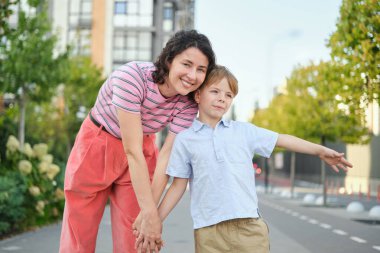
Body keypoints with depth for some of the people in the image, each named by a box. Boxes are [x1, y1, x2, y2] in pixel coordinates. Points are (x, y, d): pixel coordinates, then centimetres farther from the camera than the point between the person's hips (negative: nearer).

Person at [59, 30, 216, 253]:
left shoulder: (188, 104, -15)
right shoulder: (132, 76, -30)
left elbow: (167, 157, -17)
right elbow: (132, 151, -30)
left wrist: (149, 213, -24)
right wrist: (150, 213, -29)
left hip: (142, 152, 3)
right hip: (97, 146, -3)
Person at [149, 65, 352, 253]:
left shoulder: (243, 130, 11)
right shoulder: (184, 139, 6)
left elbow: (282, 140, 13)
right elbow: (178, 186, 8)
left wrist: (320, 150, 7)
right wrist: (154, 221, 3)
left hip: (249, 226, 2)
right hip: (208, 231, -1)